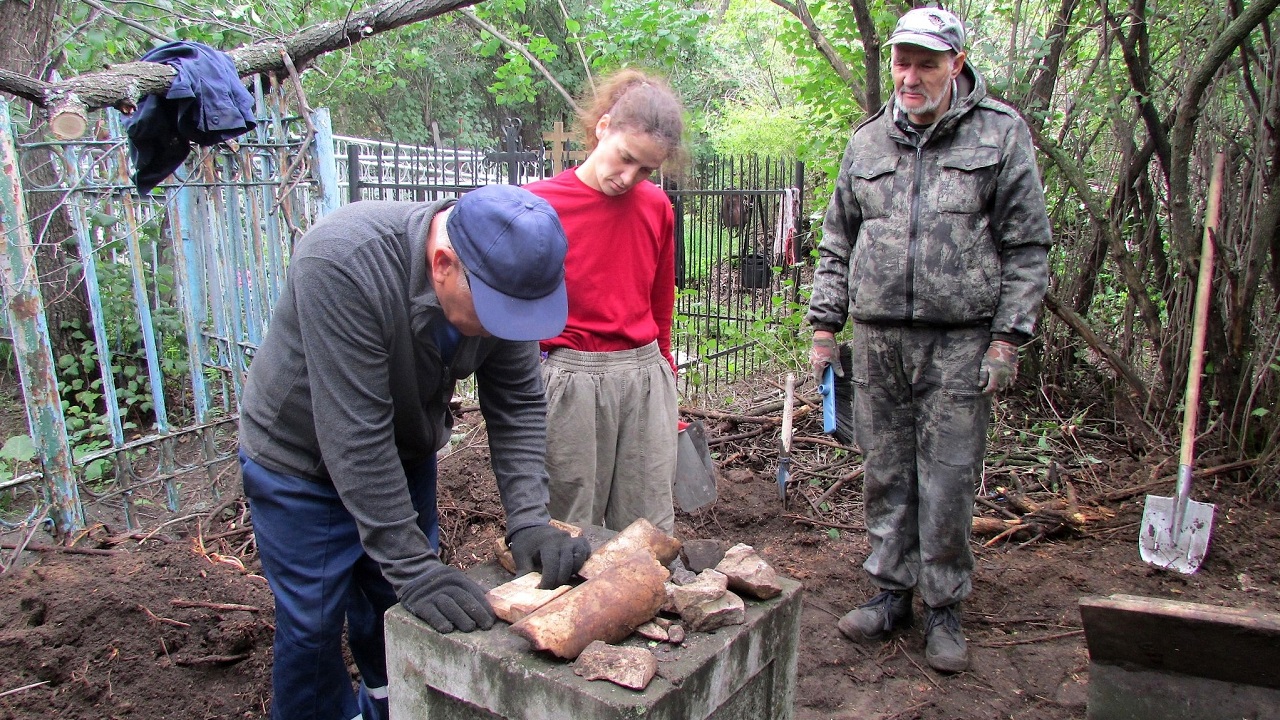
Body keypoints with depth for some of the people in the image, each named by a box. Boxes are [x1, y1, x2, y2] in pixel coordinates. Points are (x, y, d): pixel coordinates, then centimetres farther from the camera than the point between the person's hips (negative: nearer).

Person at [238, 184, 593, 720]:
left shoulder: (503, 276, -20)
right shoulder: (341, 265, -37)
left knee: (402, 610, 13)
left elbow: (517, 407, -15)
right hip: (302, 461, -4)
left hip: (406, 455, 5)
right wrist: (412, 565, -32)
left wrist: (529, 522, -26)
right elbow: (354, 437, -35)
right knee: (312, 624, 3)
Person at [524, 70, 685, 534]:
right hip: (572, 379, -4)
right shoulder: (539, 204, -7)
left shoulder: (657, 207, 6)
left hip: (647, 377, 4)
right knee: (574, 531, 8)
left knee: (650, 529, 11)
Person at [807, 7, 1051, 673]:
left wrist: (1007, 337, -6)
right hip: (876, 341, 3)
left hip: (959, 343, -3)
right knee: (885, 474, 10)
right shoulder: (867, 142, 12)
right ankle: (891, 591, 26)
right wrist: (825, 324, 9)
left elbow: (1027, 247, 1)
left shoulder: (1001, 134, 3)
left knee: (947, 482, 1)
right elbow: (837, 243, 16)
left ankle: (944, 609, 18)